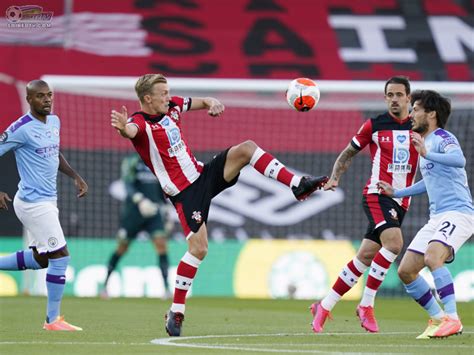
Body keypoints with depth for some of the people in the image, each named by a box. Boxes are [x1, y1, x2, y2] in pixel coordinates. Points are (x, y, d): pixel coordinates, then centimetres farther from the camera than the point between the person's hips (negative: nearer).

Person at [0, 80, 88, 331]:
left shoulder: (54, 121, 9)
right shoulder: (21, 129, -16)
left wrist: (75, 176, 13)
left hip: (47, 201, 9)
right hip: (34, 203, -9)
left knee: (40, 259, 17)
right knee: (60, 256, -8)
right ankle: (53, 320, 0)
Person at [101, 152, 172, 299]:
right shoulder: (132, 161, -7)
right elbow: (128, 185, -20)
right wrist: (140, 200, -36)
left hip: (153, 211, 3)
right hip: (133, 211, -3)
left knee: (161, 243, -14)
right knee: (122, 248, 6)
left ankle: (166, 288, -14)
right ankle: (105, 284, 24)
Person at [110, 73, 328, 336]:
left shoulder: (171, 106, 6)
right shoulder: (141, 122, -17)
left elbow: (202, 102, 20)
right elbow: (131, 130, -43)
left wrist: (212, 104, -6)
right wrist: (123, 127, -68)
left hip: (202, 174, 7)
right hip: (185, 193, -7)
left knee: (246, 148, -9)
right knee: (198, 248, -15)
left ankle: (297, 185, -5)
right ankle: (176, 313, -4)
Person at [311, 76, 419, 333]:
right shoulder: (374, 125, 1)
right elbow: (348, 153, 10)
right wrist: (335, 177, -4)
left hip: (400, 202, 4)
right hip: (377, 194, -4)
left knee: (365, 258, 2)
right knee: (394, 243, -27)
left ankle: (324, 307, 13)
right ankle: (366, 304, -17)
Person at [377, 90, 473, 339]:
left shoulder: (443, 138, -8)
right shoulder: (425, 142, 20)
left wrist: (427, 154, -43)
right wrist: (396, 193, 38)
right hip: (437, 217, 10)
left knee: (432, 257, -32)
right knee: (405, 271, 4)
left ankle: (452, 319, -32)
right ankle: (437, 318, 14)